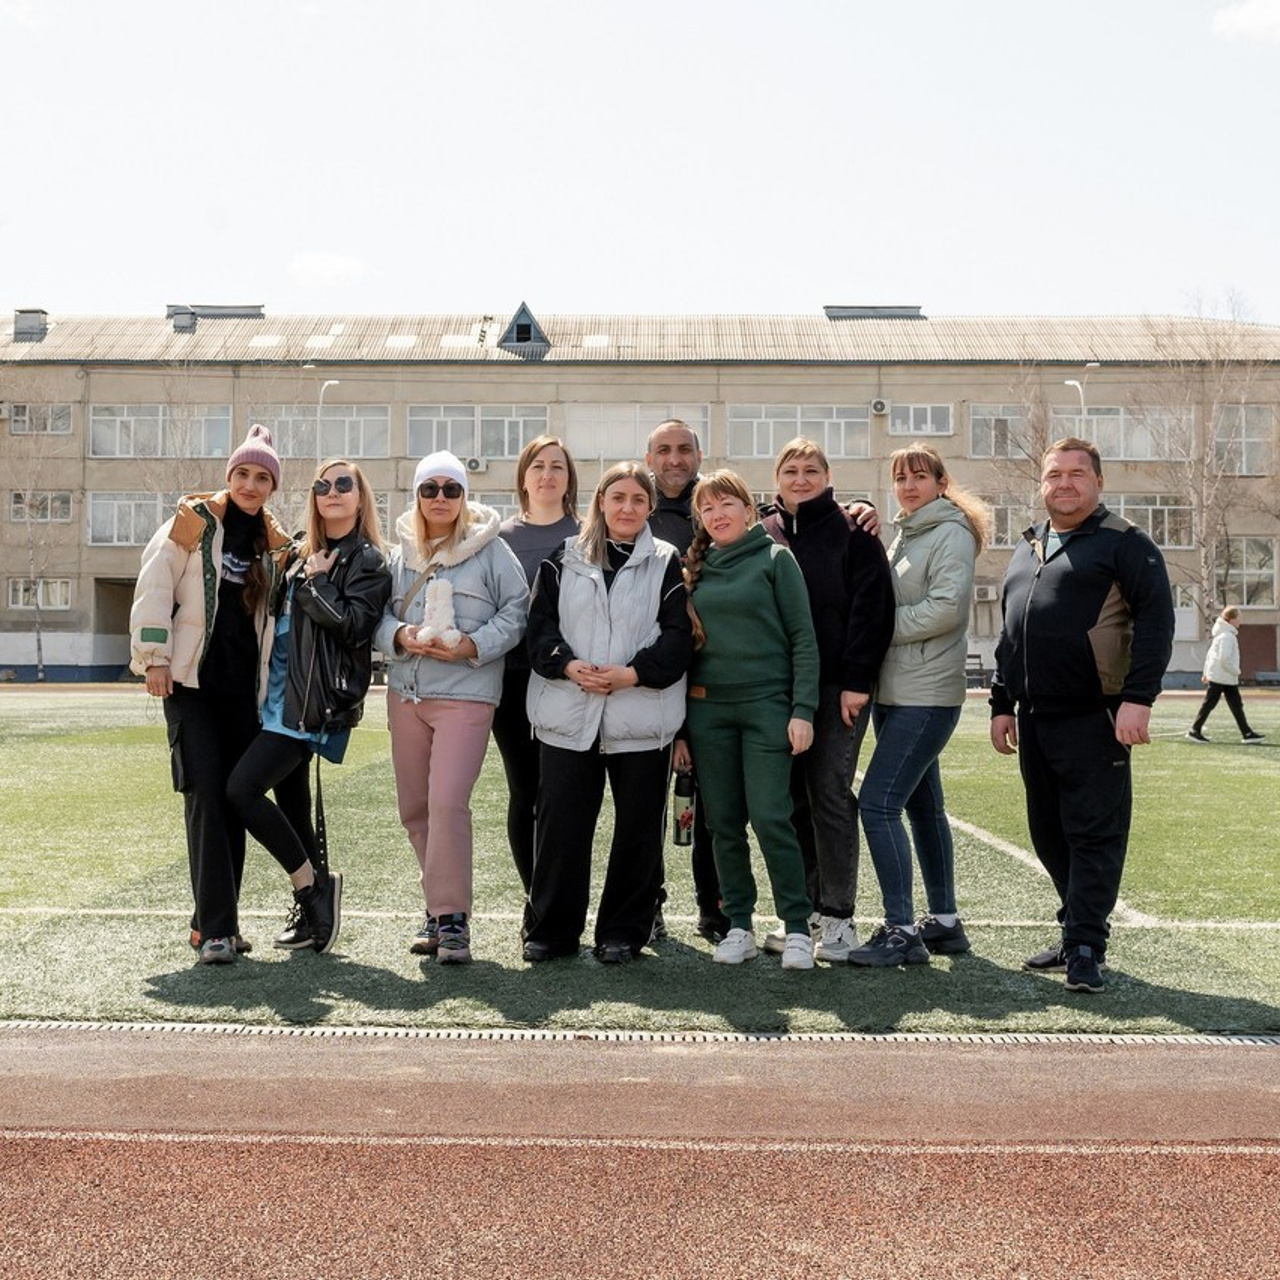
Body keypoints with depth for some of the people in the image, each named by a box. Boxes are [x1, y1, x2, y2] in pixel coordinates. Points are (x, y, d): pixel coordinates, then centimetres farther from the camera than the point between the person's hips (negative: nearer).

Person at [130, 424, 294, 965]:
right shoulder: (193, 522, -1)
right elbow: (154, 587, -4)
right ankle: (215, 927, -11)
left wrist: (273, 680, 16)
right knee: (205, 794, -11)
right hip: (190, 679, -5)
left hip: (243, 687, 5)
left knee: (235, 798, 5)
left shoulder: (274, 543, 12)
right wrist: (154, 656, -10)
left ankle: (214, 922, 15)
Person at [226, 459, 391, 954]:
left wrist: (315, 583, -11)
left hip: (311, 701, -8)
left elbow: (354, 625, -18)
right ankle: (314, 906, 21)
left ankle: (312, 887, -4)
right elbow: (279, 614, 23)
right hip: (282, 695, 8)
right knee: (292, 804, 11)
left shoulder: (367, 561, -4)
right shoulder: (305, 554, 17)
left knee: (242, 789, -17)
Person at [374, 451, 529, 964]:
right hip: (405, 691, 6)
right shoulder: (400, 553, 13)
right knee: (414, 807, 10)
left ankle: (452, 917, -7)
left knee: (447, 802, -17)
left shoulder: (490, 549, 0)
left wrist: (472, 646, -14)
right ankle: (440, 906, 25)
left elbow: (516, 610, -1)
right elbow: (378, 616, 12)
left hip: (466, 693, -5)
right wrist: (401, 635, -9)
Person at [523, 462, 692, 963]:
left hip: (641, 713, -1)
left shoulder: (667, 563, 7)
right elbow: (540, 624, 7)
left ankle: (623, 931, 16)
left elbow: (679, 634, -1)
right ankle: (550, 928, 14)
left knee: (637, 825, 4)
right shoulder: (566, 559, 12)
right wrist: (567, 665, -11)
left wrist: (634, 673, -14)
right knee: (560, 822, 2)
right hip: (568, 713, 1)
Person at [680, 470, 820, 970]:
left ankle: (797, 928, 1)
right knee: (724, 824, 5)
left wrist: (803, 710, -11)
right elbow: (685, 647, 14)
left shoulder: (775, 558, 2)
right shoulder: (697, 569, 13)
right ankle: (739, 927, 15)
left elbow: (803, 637, -2)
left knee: (770, 817, -10)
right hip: (708, 708, 4)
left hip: (766, 704, -4)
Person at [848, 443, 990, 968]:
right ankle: (944, 922, 22)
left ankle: (901, 930, -10)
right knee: (922, 805, 13)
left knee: (877, 803, -14)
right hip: (893, 693, 9)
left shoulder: (952, 533, -8)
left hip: (926, 696, -9)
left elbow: (946, 608, -19)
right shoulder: (905, 535, 18)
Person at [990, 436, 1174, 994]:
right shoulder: (1026, 549, 19)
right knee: (1049, 834, 12)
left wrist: (1138, 698, -18)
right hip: (1034, 720, 7)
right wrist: (1002, 704, 19)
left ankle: (1084, 948, 1)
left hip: (1094, 719, -7)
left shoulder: (1124, 543, -1)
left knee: (1094, 833, -4)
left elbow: (1155, 622, -10)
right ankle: (1078, 932, 24)